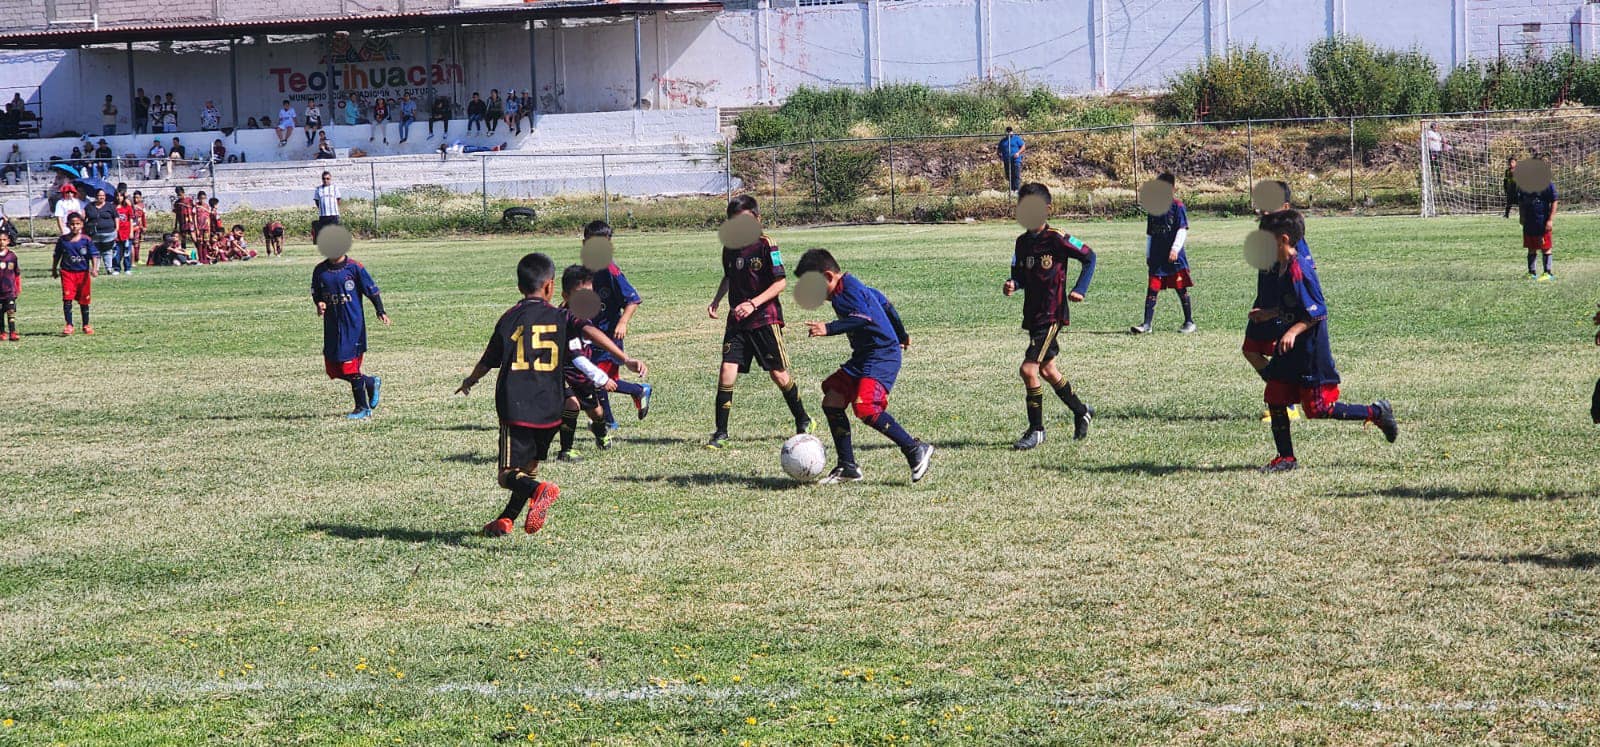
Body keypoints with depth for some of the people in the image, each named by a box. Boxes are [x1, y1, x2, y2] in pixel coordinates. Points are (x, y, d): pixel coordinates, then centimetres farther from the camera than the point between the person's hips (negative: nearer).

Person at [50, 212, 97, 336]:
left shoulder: (86, 240, -5)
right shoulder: (62, 240, 0)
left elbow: (94, 255, -7)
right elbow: (57, 256, 12)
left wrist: (94, 268, -22)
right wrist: (54, 270, 16)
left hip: (83, 273, 0)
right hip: (67, 273, 0)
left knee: (84, 301, 11)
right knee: (67, 299, -11)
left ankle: (86, 325, 25)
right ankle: (69, 326, -7)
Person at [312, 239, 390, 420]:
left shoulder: (354, 268, -6)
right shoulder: (320, 270, 7)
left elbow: (372, 290, -4)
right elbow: (316, 293, 17)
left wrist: (380, 312, -12)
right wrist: (319, 304, -4)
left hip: (353, 324, -6)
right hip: (331, 325, 6)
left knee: (350, 365, -7)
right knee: (333, 369, 5)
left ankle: (363, 408, 6)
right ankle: (371, 382, 27)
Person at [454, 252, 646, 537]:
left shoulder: (509, 319, 6)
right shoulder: (561, 318, 3)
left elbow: (488, 362, 15)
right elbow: (589, 331, -16)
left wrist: (470, 381, 36)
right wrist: (626, 359, -21)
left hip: (515, 409, -2)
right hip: (550, 411, 2)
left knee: (509, 475, -4)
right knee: (529, 467, 22)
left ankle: (540, 491, -32)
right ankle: (506, 520, 26)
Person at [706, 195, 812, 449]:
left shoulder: (765, 245, -10)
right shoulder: (730, 247, 8)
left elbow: (781, 283, -12)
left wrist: (753, 303, -21)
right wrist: (716, 301, 10)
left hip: (765, 318, -4)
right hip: (737, 321, 4)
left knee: (779, 375, 3)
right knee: (727, 373, -8)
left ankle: (803, 422, 25)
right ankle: (721, 433, -3)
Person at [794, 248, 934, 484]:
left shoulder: (851, 290, -15)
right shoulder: (848, 288, 16)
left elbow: (863, 318, -31)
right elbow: (884, 303, 28)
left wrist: (829, 329, -35)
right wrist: (901, 335, 41)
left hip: (882, 356, -11)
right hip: (863, 358, 11)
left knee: (866, 407, -25)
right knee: (831, 402, 5)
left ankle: (916, 450, -14)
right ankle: (847, 467, 10)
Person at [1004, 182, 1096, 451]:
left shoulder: (1056, 239, -14)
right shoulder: (1022, 242, 7)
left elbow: (1089, 257, -6)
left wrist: (1079, 289, -14)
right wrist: (1012, 284, -6)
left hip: (1052, 315, -8)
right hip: (1032, 315, 8)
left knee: (1028, 369, -15)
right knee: (1047, 369, 17)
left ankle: (1036, 430, -3)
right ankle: (1081, 412, 38)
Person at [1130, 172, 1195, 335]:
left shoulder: (1177, 206, -4)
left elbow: (1182, 230, -10)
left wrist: (1175, 249, -19)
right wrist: (1148, 255, 18)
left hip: (1174, 256, -5)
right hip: (1156, 257, 5)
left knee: (1181, 289, 2)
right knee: (1152, 289, -1)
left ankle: (1189, 322, 11)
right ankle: (1147, 324, -2)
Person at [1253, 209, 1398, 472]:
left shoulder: (1299, 270, -21)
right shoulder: (1279, 270, 9)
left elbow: (1318, 311, -23)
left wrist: (1294, 331, -30)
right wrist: (1268, 313, 25)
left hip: (1311, 351, -9)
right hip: (1290, 352, 9)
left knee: (1318, 408, -5)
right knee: (1275, 399, 6)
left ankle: (1376, 412, 10)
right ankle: (1286, 458, 14)